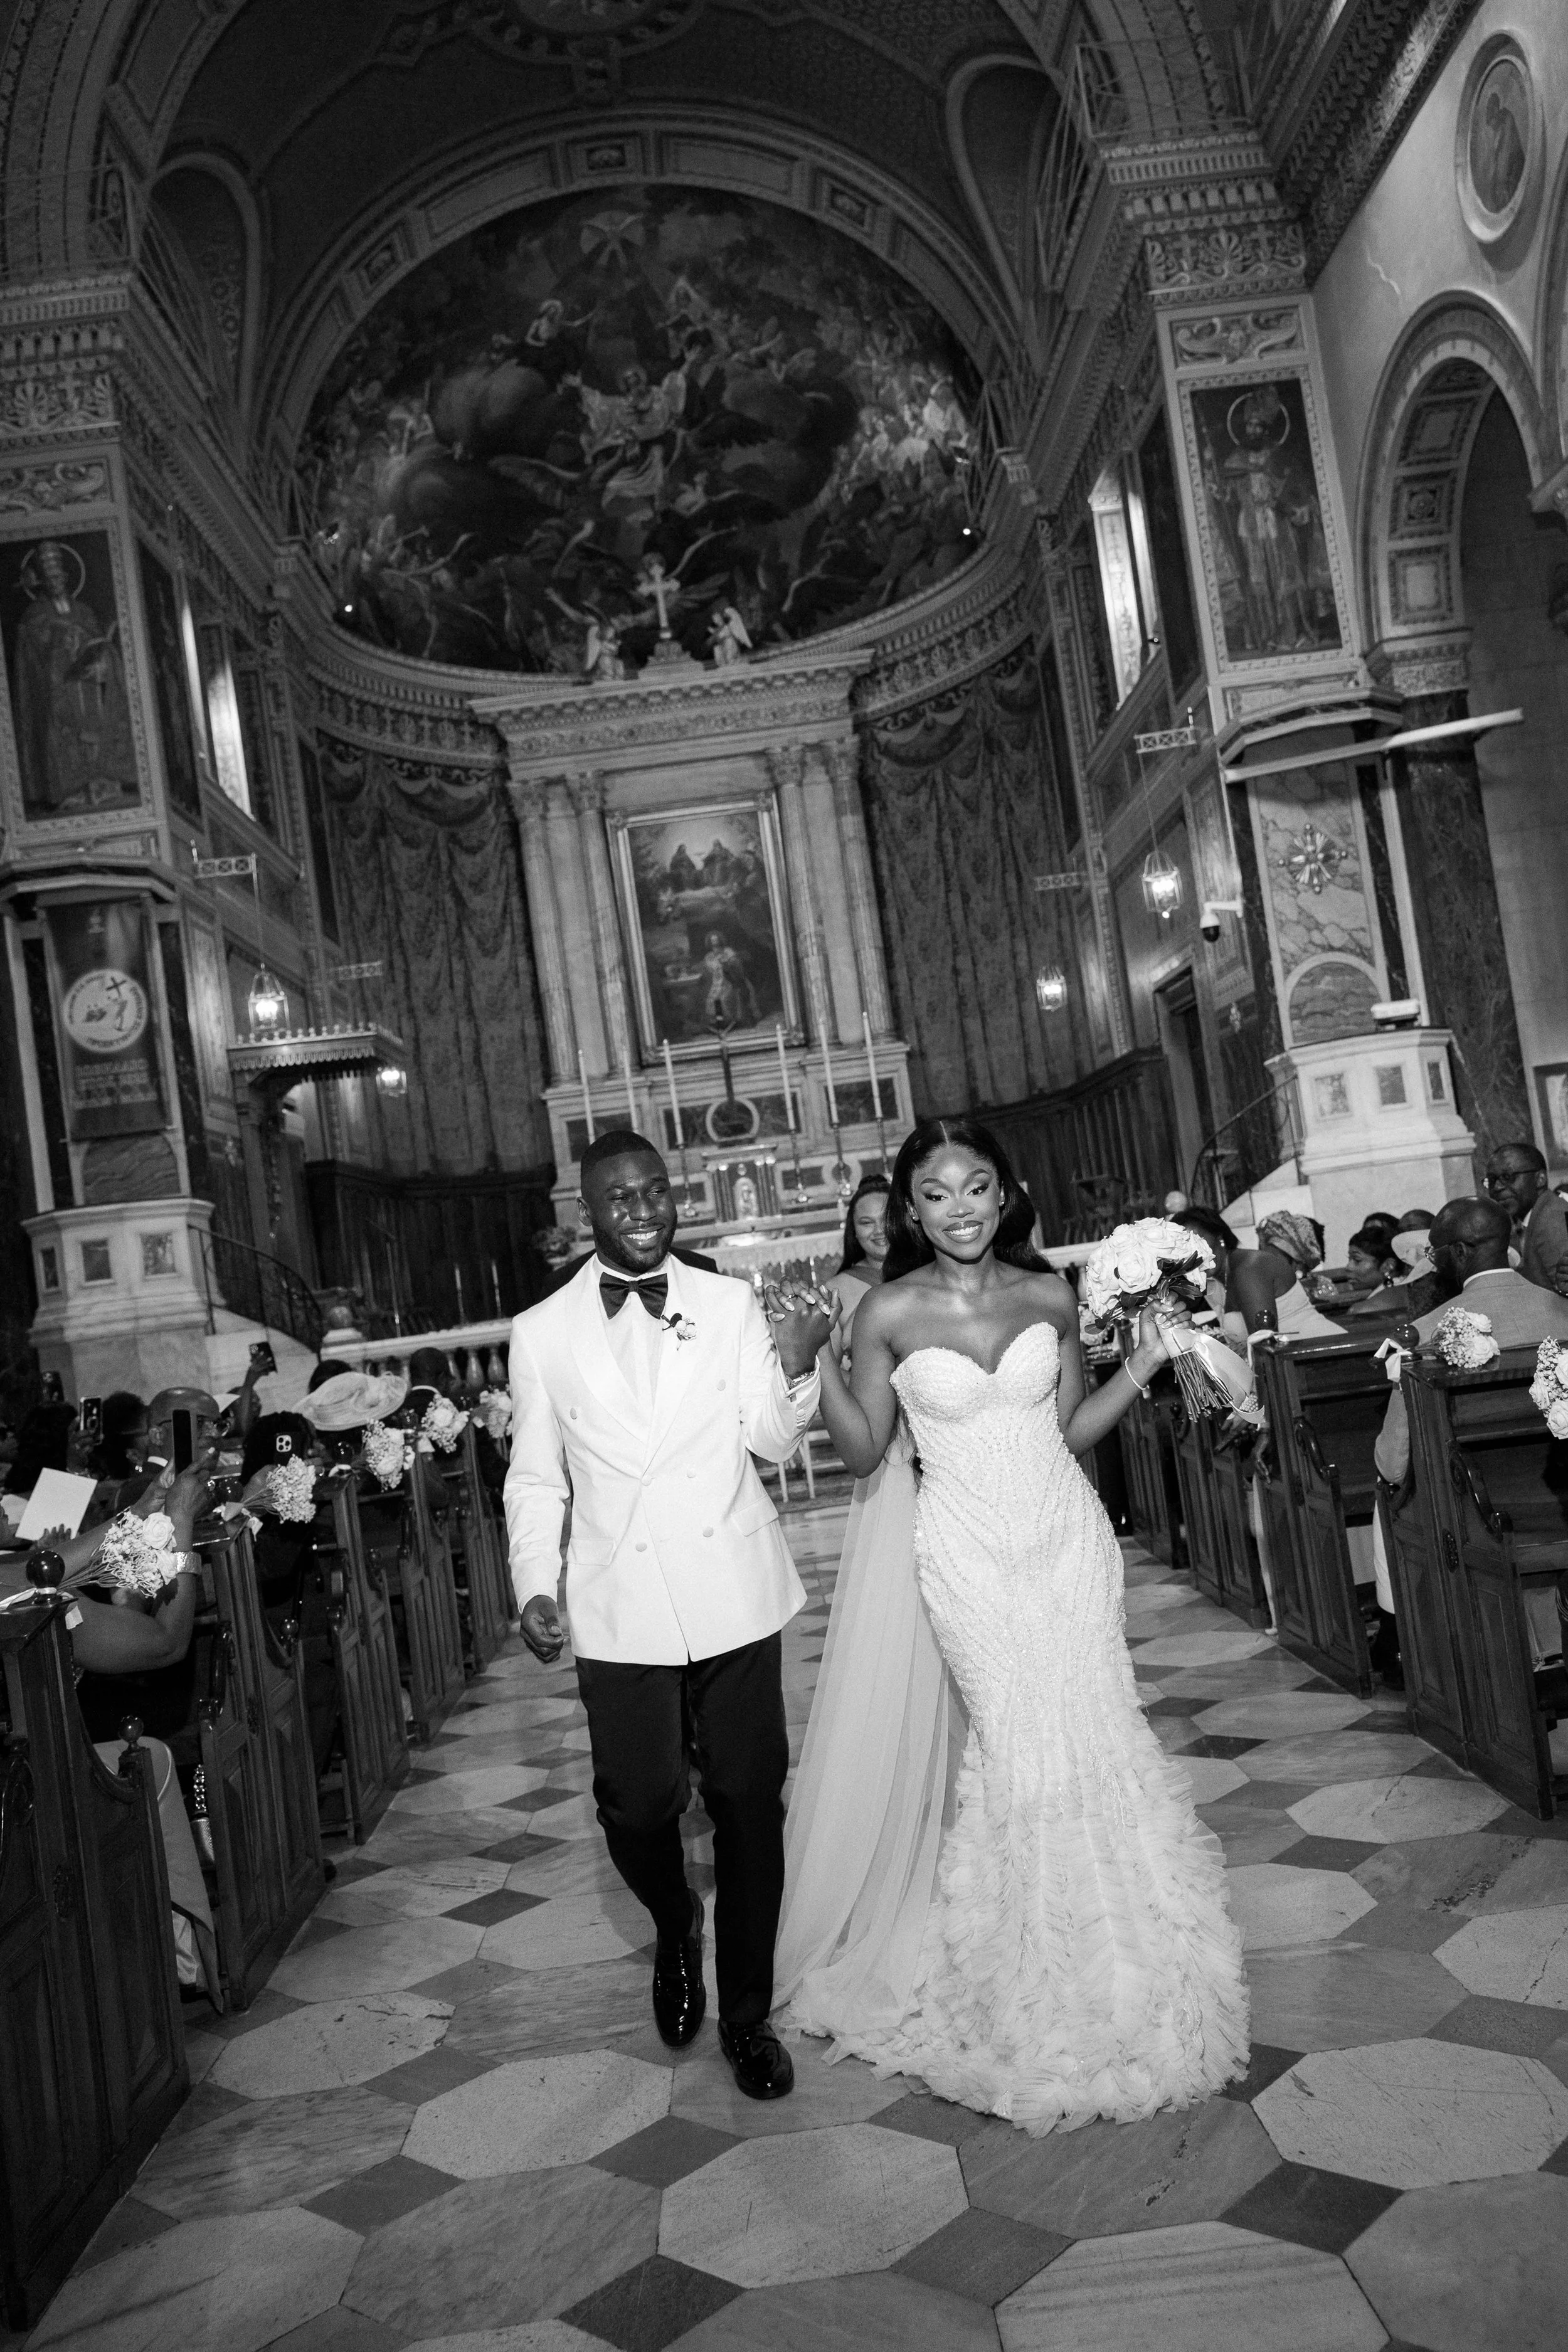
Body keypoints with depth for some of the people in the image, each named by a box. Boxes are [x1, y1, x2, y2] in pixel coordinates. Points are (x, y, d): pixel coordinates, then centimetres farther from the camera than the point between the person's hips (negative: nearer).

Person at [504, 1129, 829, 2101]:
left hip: (734, 1599, 0)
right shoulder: (543, 1332, 2)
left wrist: (795, 1367, -18)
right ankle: (676, 1926, 40)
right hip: (619, 1610, 0)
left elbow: (772, 1440, 0)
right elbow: (536, 1480, 8)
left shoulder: (732, 1304, 2)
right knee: (637, 1810, 3)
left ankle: (747, 2014, 29)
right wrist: (535, 1586, -3)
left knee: (750, 1806, 7)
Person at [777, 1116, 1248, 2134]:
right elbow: (865, 1451, -2)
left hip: (1068, 1535, 3)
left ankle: (1132, 1975, 28)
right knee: (1022, 1751, 1)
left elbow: (1071, 1431, 8)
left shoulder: (1051, 1296, -1)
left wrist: (1140, 1370, -5)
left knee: (1098, 1735, 5)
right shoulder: (890, 1314, -8)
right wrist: (818, 1362, -16)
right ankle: (1046, 1998, 25)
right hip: (969, 1552, -2)